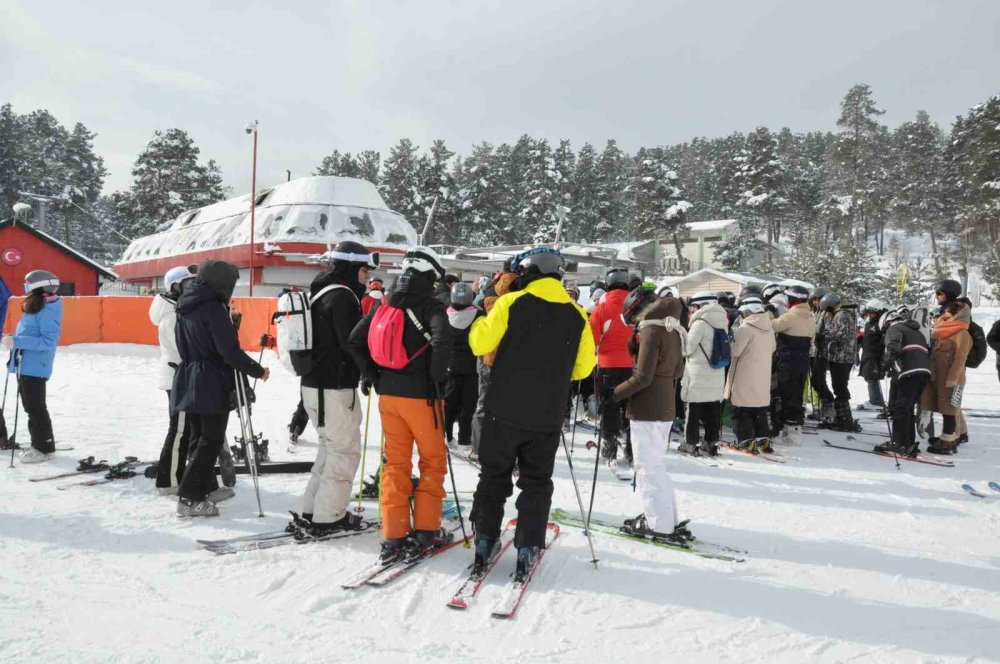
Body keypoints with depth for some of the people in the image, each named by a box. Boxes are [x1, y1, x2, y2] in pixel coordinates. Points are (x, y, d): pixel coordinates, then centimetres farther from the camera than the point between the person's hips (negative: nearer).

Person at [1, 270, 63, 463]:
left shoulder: (47, 312, -17)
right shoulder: (35, 309, 14)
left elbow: (48, 341, -23)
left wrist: (16, 342, -25)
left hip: (35, 367, -10)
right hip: (26, 365, 10)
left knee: (35, 408, -4)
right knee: (31, 407, 16)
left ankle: (44, 448, 4)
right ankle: (39, 444, 26)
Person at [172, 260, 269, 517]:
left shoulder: (186, 306, 10)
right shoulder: (213, 308, -17)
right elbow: (230, 351, -20)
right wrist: (258, 371, -10)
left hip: (189, 380, 9)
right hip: (213, 385, -9)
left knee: (200, 437, 17)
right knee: (211, 441, -3)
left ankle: (207, 488, 29)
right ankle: (189, 498, -4)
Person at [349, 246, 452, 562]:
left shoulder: (386, 305, 9)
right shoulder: (431, 306, -10)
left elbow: (356, 340, 9)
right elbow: (442, 341, -26)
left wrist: (375, 378, 12)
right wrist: (437, 381, -12)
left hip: (388, 394, 5)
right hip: (420, 395, -5)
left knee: (396, 463, 10)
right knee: (433, 460, 11)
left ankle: (394, 536, 10)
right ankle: (426, 530, 15)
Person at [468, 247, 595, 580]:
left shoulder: (511, 303, -8)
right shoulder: (576, 315, 2)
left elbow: (480, 343, -7)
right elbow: (584, 367, 6)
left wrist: (483, 319, 12)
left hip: (504, 410, -2)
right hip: (548, 416, 2)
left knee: (494, 476, 13)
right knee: (536, 483, 14)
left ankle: (485, 540, 17)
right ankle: (528, 548, 13)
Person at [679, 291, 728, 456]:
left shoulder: (700, 323, -15)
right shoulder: (722, 322, 7)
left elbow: (687, 348, -11)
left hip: (698, 376, -6)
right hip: (717, 376, 7)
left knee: (693, 411, 3)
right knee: (713, 411, 12)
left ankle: (690, 443, 8)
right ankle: (711, 443, 16)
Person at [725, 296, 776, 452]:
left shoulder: (745, 329, -18)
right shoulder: (769, 329, 6)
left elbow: (734, 351, -19)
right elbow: (772, 349, 16)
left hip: (744, 378, -7)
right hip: (763, 378, 7)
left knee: (741, 411, 2)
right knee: (760, 411, 17)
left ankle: (745, 440, -1)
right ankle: (763, 439, 16)